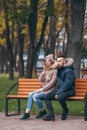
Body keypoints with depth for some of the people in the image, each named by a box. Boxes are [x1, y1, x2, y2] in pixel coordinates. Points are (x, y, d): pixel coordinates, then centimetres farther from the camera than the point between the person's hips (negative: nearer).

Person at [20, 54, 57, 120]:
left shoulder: (55, 71, -9)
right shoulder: (46, 70, 15)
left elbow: (52, 83, -16)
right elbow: (40, 79, 6)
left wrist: (41, 89, -16)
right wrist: (44, 71, -6)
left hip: (50, 90, -8)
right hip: (43, 89, 8)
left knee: (35, 96, -25)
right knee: (31, 94, -14)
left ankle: (42, 111, -5)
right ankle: (27, 113, -17)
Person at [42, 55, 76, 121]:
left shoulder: (69, 71, -13)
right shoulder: (59, 70, 15)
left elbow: (67, 85, -20)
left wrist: (58, 93, -24)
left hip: (68, 91, -8)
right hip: (59, 90, 8)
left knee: (60, 97, -38)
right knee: (46, 97, -12)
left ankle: (65, 111, -8)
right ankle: (51, 115, -15)